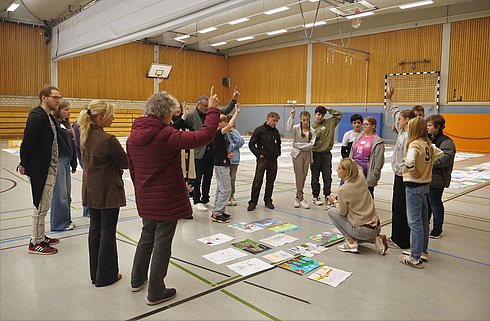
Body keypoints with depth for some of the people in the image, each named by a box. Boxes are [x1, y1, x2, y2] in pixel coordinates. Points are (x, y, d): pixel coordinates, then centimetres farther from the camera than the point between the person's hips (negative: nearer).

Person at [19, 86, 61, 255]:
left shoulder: (49, 117, 12)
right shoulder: (36, 117, -17)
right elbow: (27, 141, -17)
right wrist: (24, 165, -9)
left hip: (50, 169, 9)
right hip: (40, 170, -9)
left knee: (43, 206, 18)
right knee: (41, 207, 1)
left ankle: (41, 236, 31)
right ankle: (35, 243, 13)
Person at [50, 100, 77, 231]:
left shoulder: (67, 124, 15)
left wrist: (73, 163, 18)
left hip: (67, 161, 9)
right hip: (58, 161, -9)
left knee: (67, 194, 14)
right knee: (60, 194, -2)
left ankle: (66, 220, 25)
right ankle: (59, 223, 10)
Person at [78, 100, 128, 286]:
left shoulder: (85, 135, 3)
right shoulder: (108, 140, -22)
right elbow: (126, 163, -13)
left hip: (90, 190, 8)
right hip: (108, 192, -8)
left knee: (95, 230, 16)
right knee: (108, 232, 4)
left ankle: (95, 274, 27)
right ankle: (106, 276, 16)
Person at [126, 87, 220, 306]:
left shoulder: (134, 135, 2)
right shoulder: (166, 135, -22)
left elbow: (132, 169, 11)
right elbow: (203, 137, -27)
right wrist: (213, 110, -16)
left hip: (145, 199, 7)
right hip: (166, 200, -7)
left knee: (147, 237, 25)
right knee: (162, 243, 7)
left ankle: (138, 280, 41)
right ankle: (156, 292, 20)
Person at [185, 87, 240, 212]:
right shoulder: (191, 115, -8)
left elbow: (226, 111, 9)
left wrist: (234, 99, -1)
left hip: (211, 150, 5)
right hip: (200, 151, -5)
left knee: (208, 177, 13)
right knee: (198, 177, 3)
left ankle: (205, 199, 25)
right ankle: (197, 201, 13)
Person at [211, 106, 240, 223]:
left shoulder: (221, 134, 13)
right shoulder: (218, 133, -17)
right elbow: (230, 126, -34)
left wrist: (229, 154, 3)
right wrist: (237, 112, -29)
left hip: (222, 164, 10)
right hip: (221, 165, -10)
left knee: (220, 189, 15)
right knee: (226, 190, -7)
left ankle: (217, 211, 22)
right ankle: (216, 214, -2)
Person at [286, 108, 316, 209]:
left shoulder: (312, 131, 3)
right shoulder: (297, 128, -3)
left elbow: (311, 144, -7)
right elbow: (288, 128, -26)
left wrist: (299, 145, -12)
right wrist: (292, 117, -31)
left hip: (307, 154, 3)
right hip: (297, 153, -3)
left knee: (304, 176, 6)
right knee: (299, 176, -3)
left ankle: (297, 197, 19)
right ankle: (301, 198, 4)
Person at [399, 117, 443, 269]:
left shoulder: (415, 144, -19)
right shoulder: (428, 144, 5)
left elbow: (409, 160, -37)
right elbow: (440, 154, 21)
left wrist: (413, 170, -20)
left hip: (413, 186, -8)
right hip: (425, 184, 8)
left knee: (415, 222, -3)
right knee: (423, 220, 17)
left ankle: (415, 258, 3)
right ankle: (423, 251, 31)